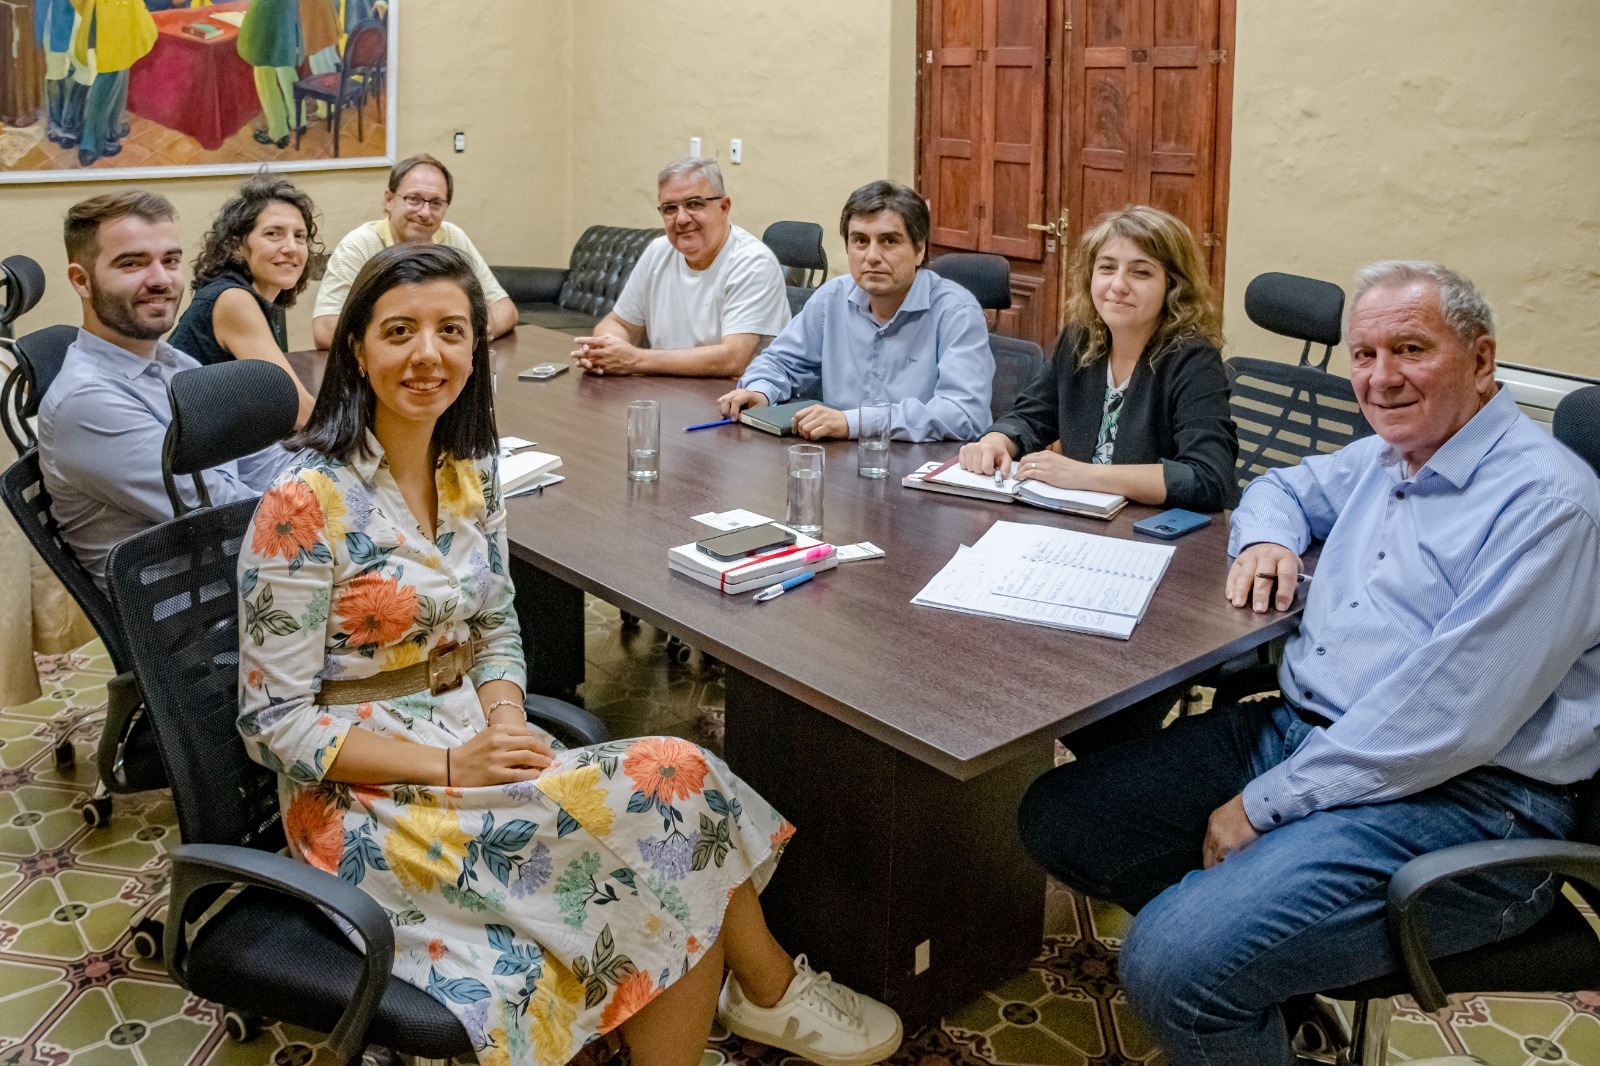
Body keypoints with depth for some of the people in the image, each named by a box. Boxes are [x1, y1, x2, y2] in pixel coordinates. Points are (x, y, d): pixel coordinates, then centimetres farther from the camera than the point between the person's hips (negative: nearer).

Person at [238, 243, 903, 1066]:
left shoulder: (471, 472, 3)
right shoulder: (305, 503, -17)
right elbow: (274, 722, -14)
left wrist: (506, 722, -9)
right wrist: (452, 766, -21)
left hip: (471, 744, 6)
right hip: (363, 792, -6)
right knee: (669, 789, -21)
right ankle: (770, 987, 4)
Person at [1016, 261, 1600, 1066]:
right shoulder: (1382, 459, 13)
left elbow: (1449, 717, -22)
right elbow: (1281, 487, 36)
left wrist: (1265, 805, -17)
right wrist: (1267, 539, 10)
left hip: (1456, 795, -9)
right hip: (1295, 730, 9)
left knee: (1176, 967, -28)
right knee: (1057, 817, -2)